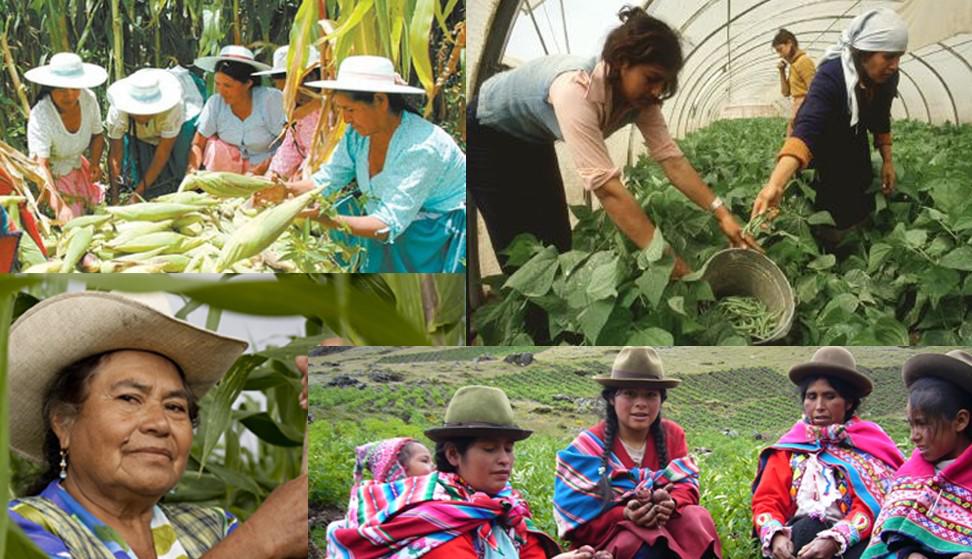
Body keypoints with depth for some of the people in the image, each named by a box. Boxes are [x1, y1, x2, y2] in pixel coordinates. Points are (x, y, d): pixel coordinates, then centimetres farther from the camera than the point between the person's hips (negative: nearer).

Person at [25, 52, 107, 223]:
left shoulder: (88, 99, -19)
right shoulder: (40, 116, -36)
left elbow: (97, 135, 1)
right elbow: (41, 165, -41)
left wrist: (95, 163, -18)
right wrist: (59, 206, -52)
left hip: (76, 164, 5)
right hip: (52, 173, -5)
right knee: (72, 220, -11)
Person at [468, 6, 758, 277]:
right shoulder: (577, 89, -43)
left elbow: (672, 159, -18)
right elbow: (606, 186, -48)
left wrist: (721, 213, -29)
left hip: (532, 141, 7)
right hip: (486, 133, -7)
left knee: (557, 245, 4)